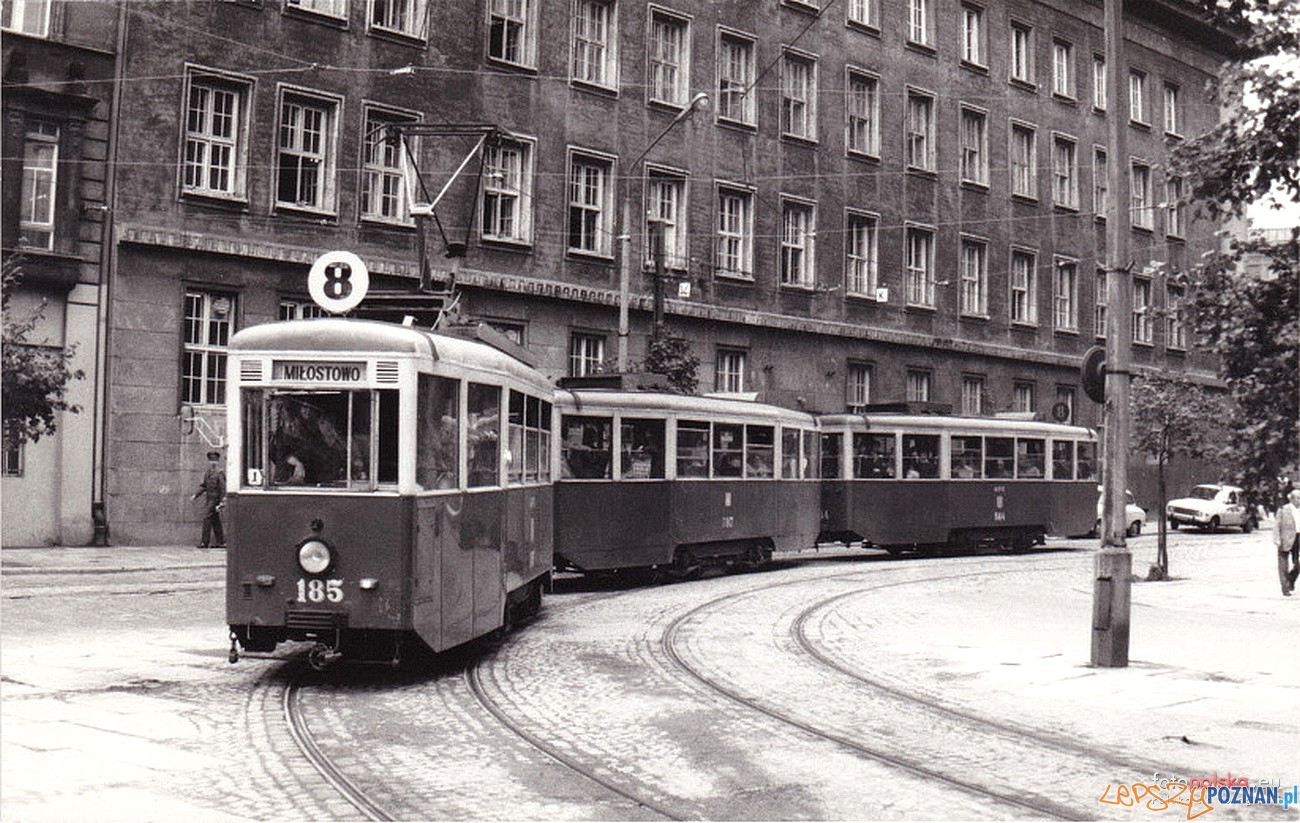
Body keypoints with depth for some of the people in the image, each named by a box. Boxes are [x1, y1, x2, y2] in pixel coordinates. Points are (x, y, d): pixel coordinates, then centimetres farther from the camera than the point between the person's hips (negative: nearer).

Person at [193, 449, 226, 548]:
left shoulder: (220, 472, -10)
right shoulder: (207, 472, 15)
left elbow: (223, 487, -13)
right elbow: (204, 486, 20)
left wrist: (222, 502, -18)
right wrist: (196, 495, 9)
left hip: (215, 498, -8)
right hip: (209, 499, 8)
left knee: (207, 518, -12)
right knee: (215, 520, 8)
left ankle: (205, 542, -11)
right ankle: (221, 542, 11)